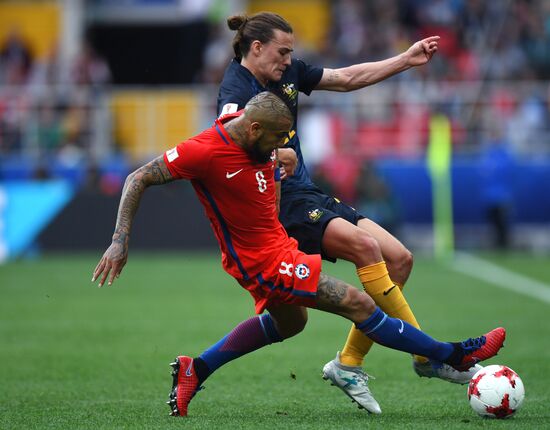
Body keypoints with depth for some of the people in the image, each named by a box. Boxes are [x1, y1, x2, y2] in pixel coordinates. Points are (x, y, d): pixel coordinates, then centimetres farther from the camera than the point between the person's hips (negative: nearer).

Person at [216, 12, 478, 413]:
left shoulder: (288, 72, 11)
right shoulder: (237, 87, -15)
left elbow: (346, 78, 20)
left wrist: (406, 60, 18)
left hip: (307, 195, 10)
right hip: (277, 203, -9)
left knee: (400, 259, -1)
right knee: (364, 245, -28)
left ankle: (349, 363, 4)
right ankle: (426, 354, -20)